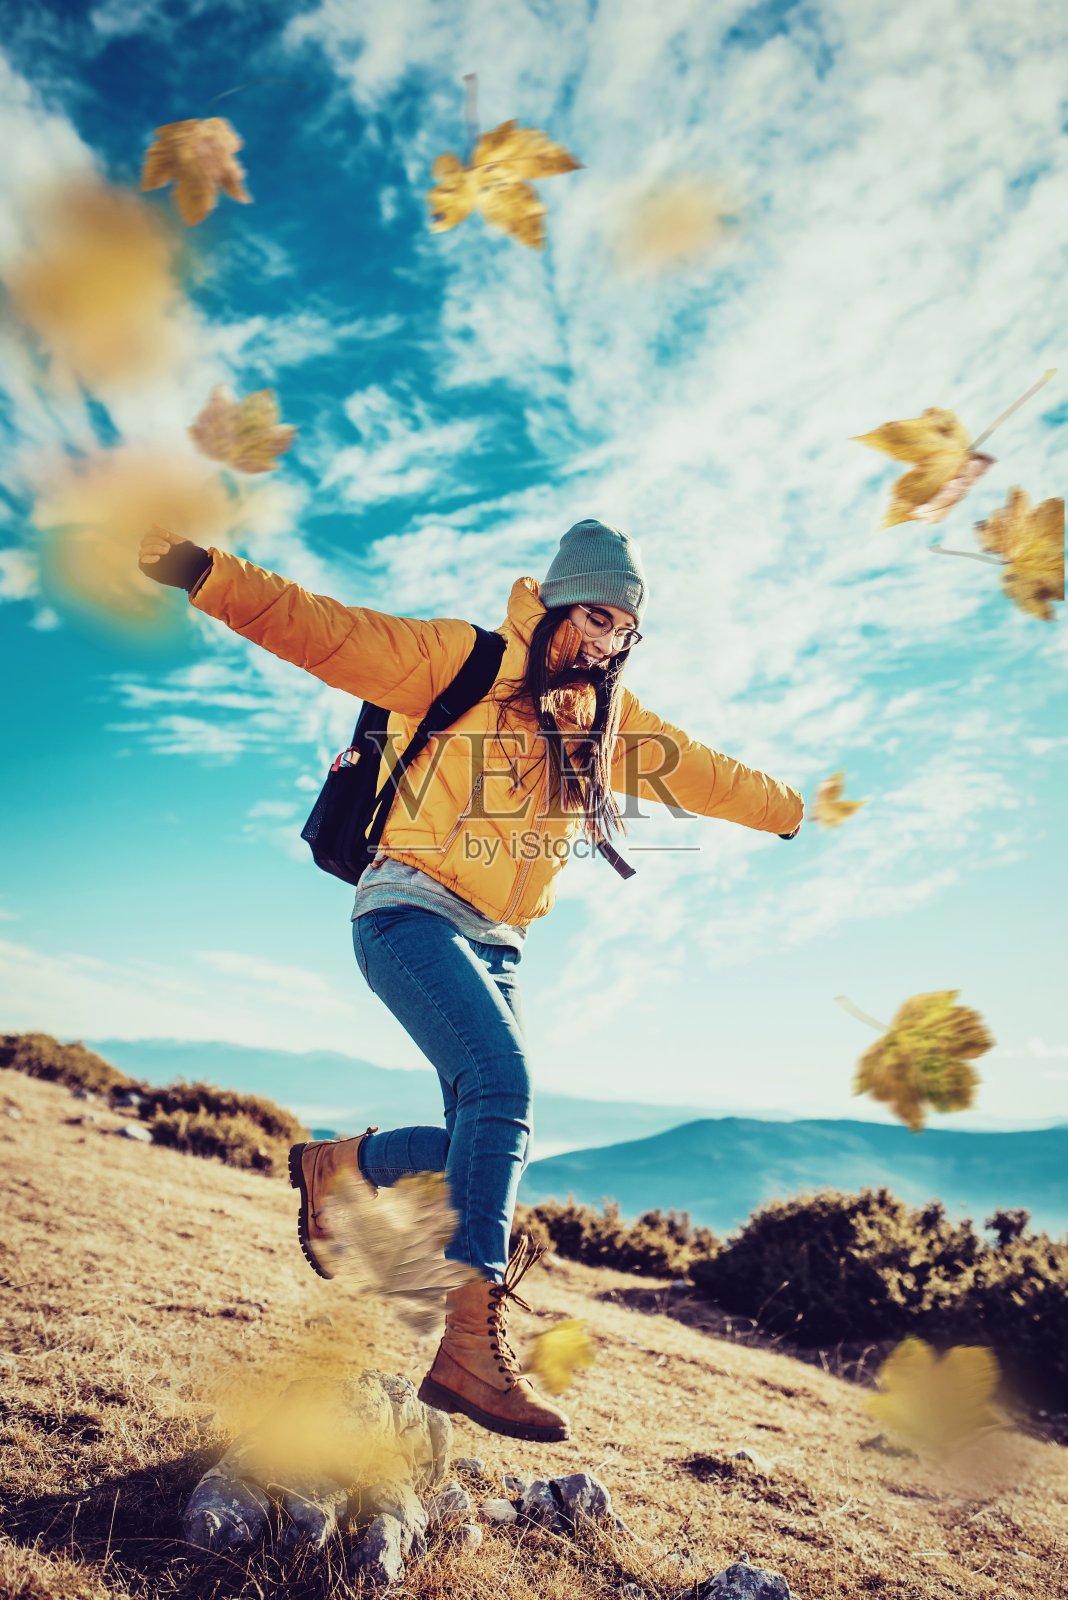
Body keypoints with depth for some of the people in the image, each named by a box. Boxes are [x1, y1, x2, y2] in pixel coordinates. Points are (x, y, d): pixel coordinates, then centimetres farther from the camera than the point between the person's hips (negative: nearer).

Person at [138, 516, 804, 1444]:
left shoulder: (609, 718, 14)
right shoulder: (459, 660, -5)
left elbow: (698, 770, 26)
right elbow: (328, 632, -15)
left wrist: (788, 810, 37)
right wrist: (203, 572, -27)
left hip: (498, 945, 7)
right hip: (413, 910, -7)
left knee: (486, 1140, -1)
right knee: (502, 1087, -24)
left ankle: (337, 1165, 25)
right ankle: (471, 1344, -20)